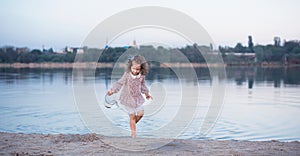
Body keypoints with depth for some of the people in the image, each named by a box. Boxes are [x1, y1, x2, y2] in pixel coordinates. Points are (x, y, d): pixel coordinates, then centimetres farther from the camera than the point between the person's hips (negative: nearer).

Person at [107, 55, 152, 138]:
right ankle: (133, 132, 12)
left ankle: (133, 124, 28)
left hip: (138, 98, 4)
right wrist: (113, 90, -21)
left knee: (140, 113, -2)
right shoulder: (127, 74, -16)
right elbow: (120, 83, -12)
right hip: (128, 98, -4)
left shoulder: (141, 76, -5)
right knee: (132, 116, 0)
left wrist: (146, 93, 23)